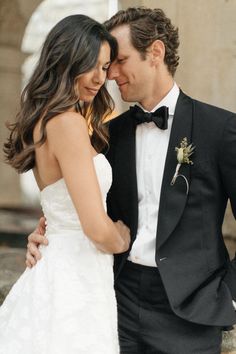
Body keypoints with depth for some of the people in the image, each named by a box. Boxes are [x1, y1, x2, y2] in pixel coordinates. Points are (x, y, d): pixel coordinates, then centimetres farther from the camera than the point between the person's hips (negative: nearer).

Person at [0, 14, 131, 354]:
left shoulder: (45, 119, 10)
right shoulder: (69, 123, -19)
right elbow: (97, 229, -22)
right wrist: (121, 241, -2)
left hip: (55, 272, 9)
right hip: (75, 281, -9)